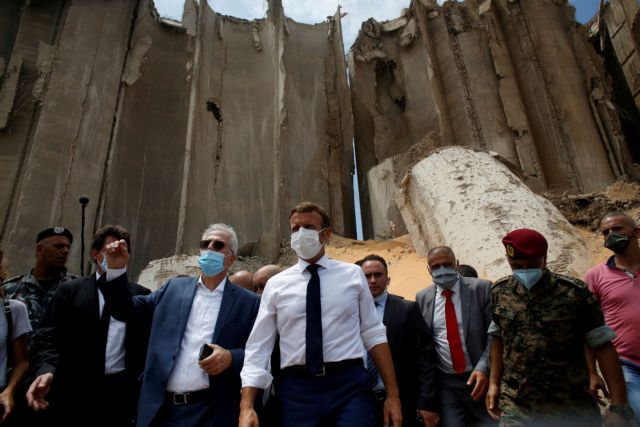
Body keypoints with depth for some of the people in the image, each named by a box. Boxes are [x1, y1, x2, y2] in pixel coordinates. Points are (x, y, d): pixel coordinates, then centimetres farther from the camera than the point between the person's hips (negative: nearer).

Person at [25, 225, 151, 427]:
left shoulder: (141, 294, 6)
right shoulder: (69, 290, 6)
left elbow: (149, 341, 5)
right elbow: (49, 336, -2)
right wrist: (46, 370, -20)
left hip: (123, 392, 1)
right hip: (76, 392, 0)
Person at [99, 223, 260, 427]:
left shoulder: (248, 302, -2)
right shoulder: (174, 288, 9)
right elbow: (127, 310, 10)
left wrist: (231, 358, -19)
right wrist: (117, 269, -2)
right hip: (161, 409, 3)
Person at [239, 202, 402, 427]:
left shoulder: (353, 274, 4)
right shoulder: (276, 285, 4)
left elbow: (374, 334, 4)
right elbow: (258, 348, 2)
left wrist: (392, 394, 2)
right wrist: (246, 407, -7)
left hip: (350, 385, 0)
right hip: (296, 390, 1)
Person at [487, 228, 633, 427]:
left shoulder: (574, 292, -11)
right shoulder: (500, 291, -1)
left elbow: (603, 345, -9)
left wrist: (619, 406, -12)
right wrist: (494, 383, 9)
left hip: (571, 409, -1)